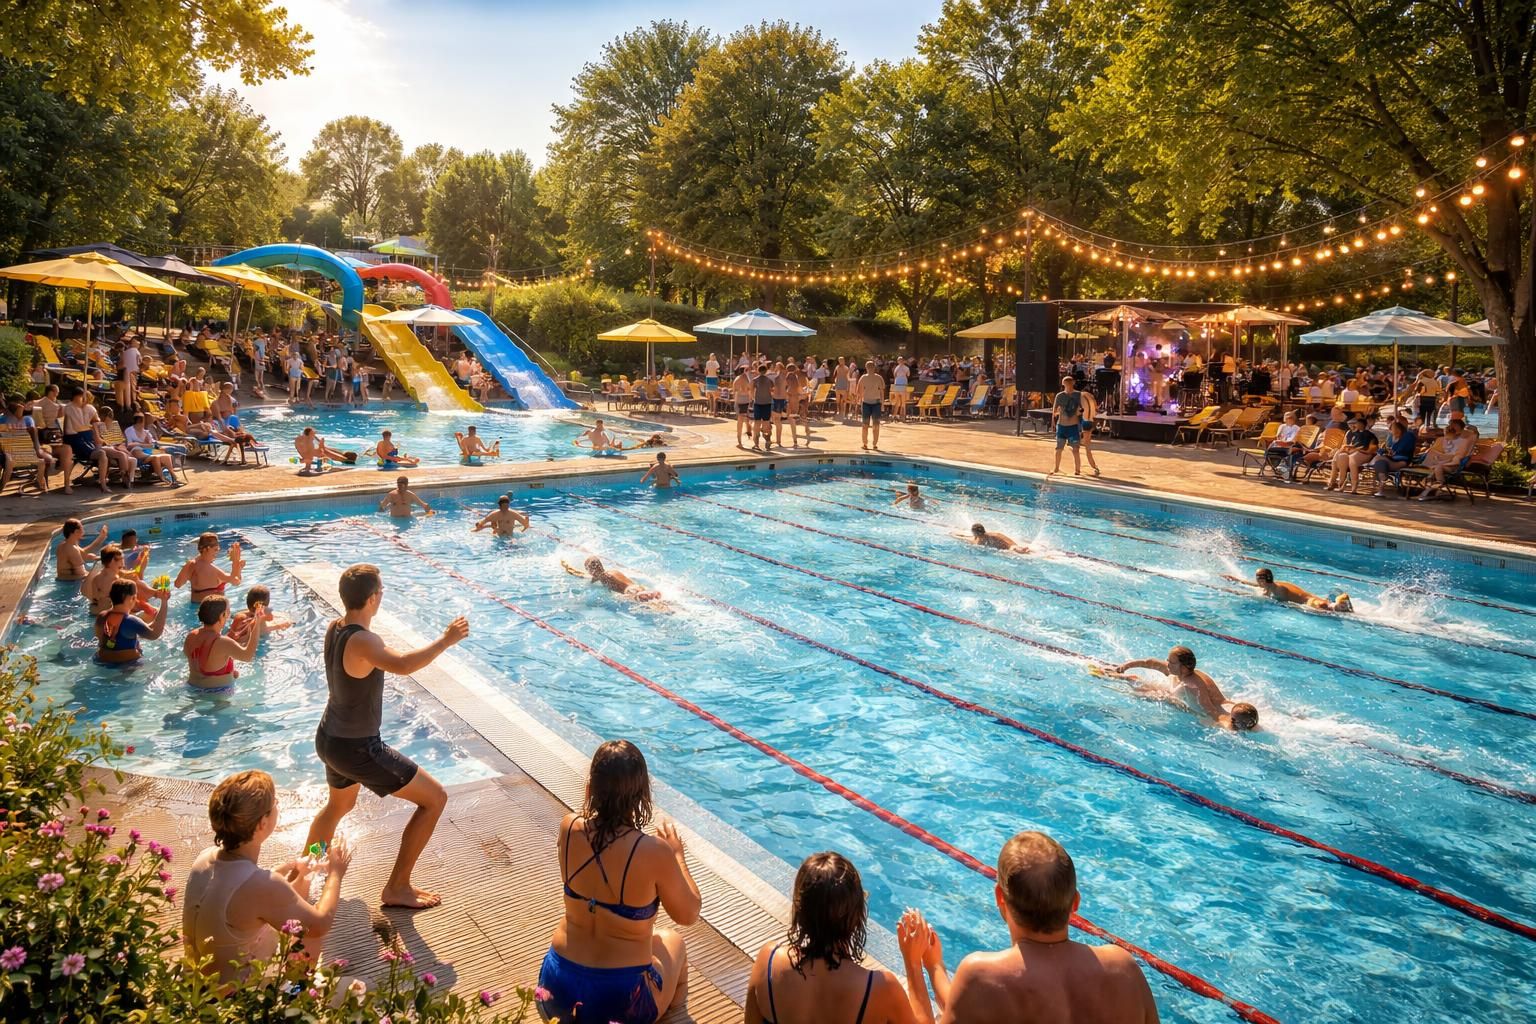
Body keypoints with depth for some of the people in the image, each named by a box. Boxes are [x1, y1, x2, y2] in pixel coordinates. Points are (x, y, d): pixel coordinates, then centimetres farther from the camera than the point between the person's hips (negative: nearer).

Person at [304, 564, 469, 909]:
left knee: (339, 804, 37)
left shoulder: (334, 628, -3)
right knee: (435, 798, 0)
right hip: (358, 749, -10)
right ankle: (397, 888, 9)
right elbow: (402, 665, -50)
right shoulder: (362, 640, -30)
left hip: (329, 738, 10)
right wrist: (446, 639, -42)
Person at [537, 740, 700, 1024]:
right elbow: (688, 915, -7)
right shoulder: (653, 851, -25)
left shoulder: (569, 829, -12)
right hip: (620, 1000, -3)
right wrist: (676, 853, 5)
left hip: (558, 984, 3)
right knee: (671, 940, 30)